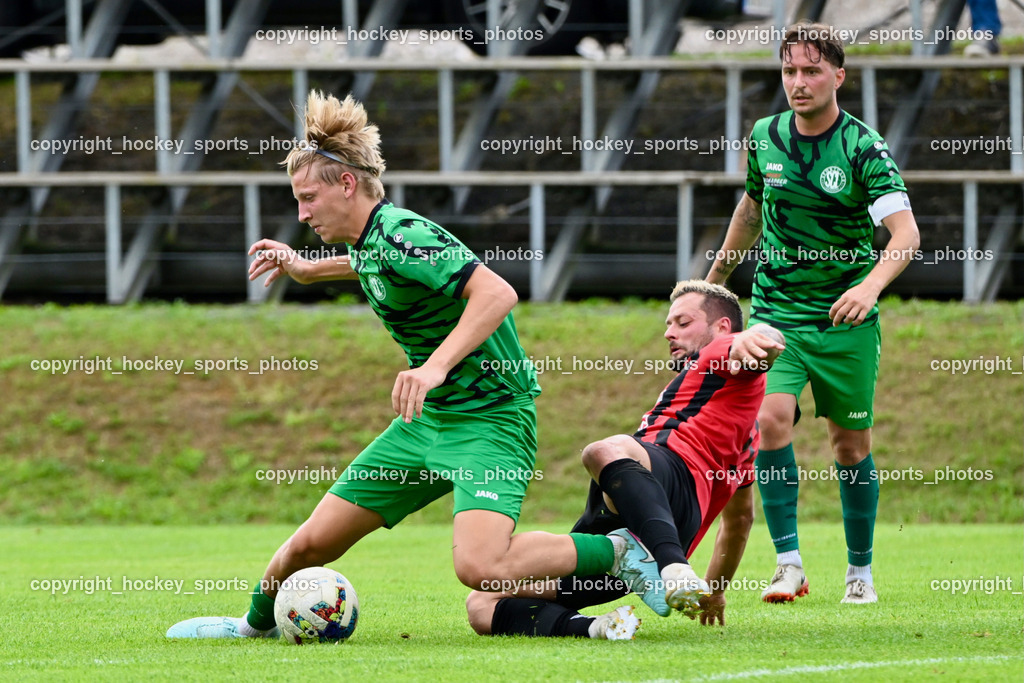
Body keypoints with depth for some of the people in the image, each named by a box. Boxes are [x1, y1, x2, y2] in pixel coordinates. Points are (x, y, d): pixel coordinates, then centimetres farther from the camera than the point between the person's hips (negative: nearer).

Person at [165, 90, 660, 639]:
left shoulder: (403, 236, -22)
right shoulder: (370, 241, 7)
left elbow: (497, 292, -34)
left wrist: (435, 367, -41)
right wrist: (309, 270, 33)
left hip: (492, 419, -9)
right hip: (428, 419, 9)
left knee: (479, 566, -29)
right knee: (312, 542, 8)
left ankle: (620, 553, -9)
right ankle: (256, 625, 36)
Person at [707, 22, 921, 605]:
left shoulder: (865, 150, -13)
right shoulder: (766, 139, 1)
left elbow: (906, 233, -23)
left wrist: (870, 285, -41)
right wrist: (716, 280, 29)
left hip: (846, 321, -2)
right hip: (775, 312, 2)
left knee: (852, 444, 6)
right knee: (771, 419, -19)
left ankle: (860, 570, 23)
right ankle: (789, 565, -16)